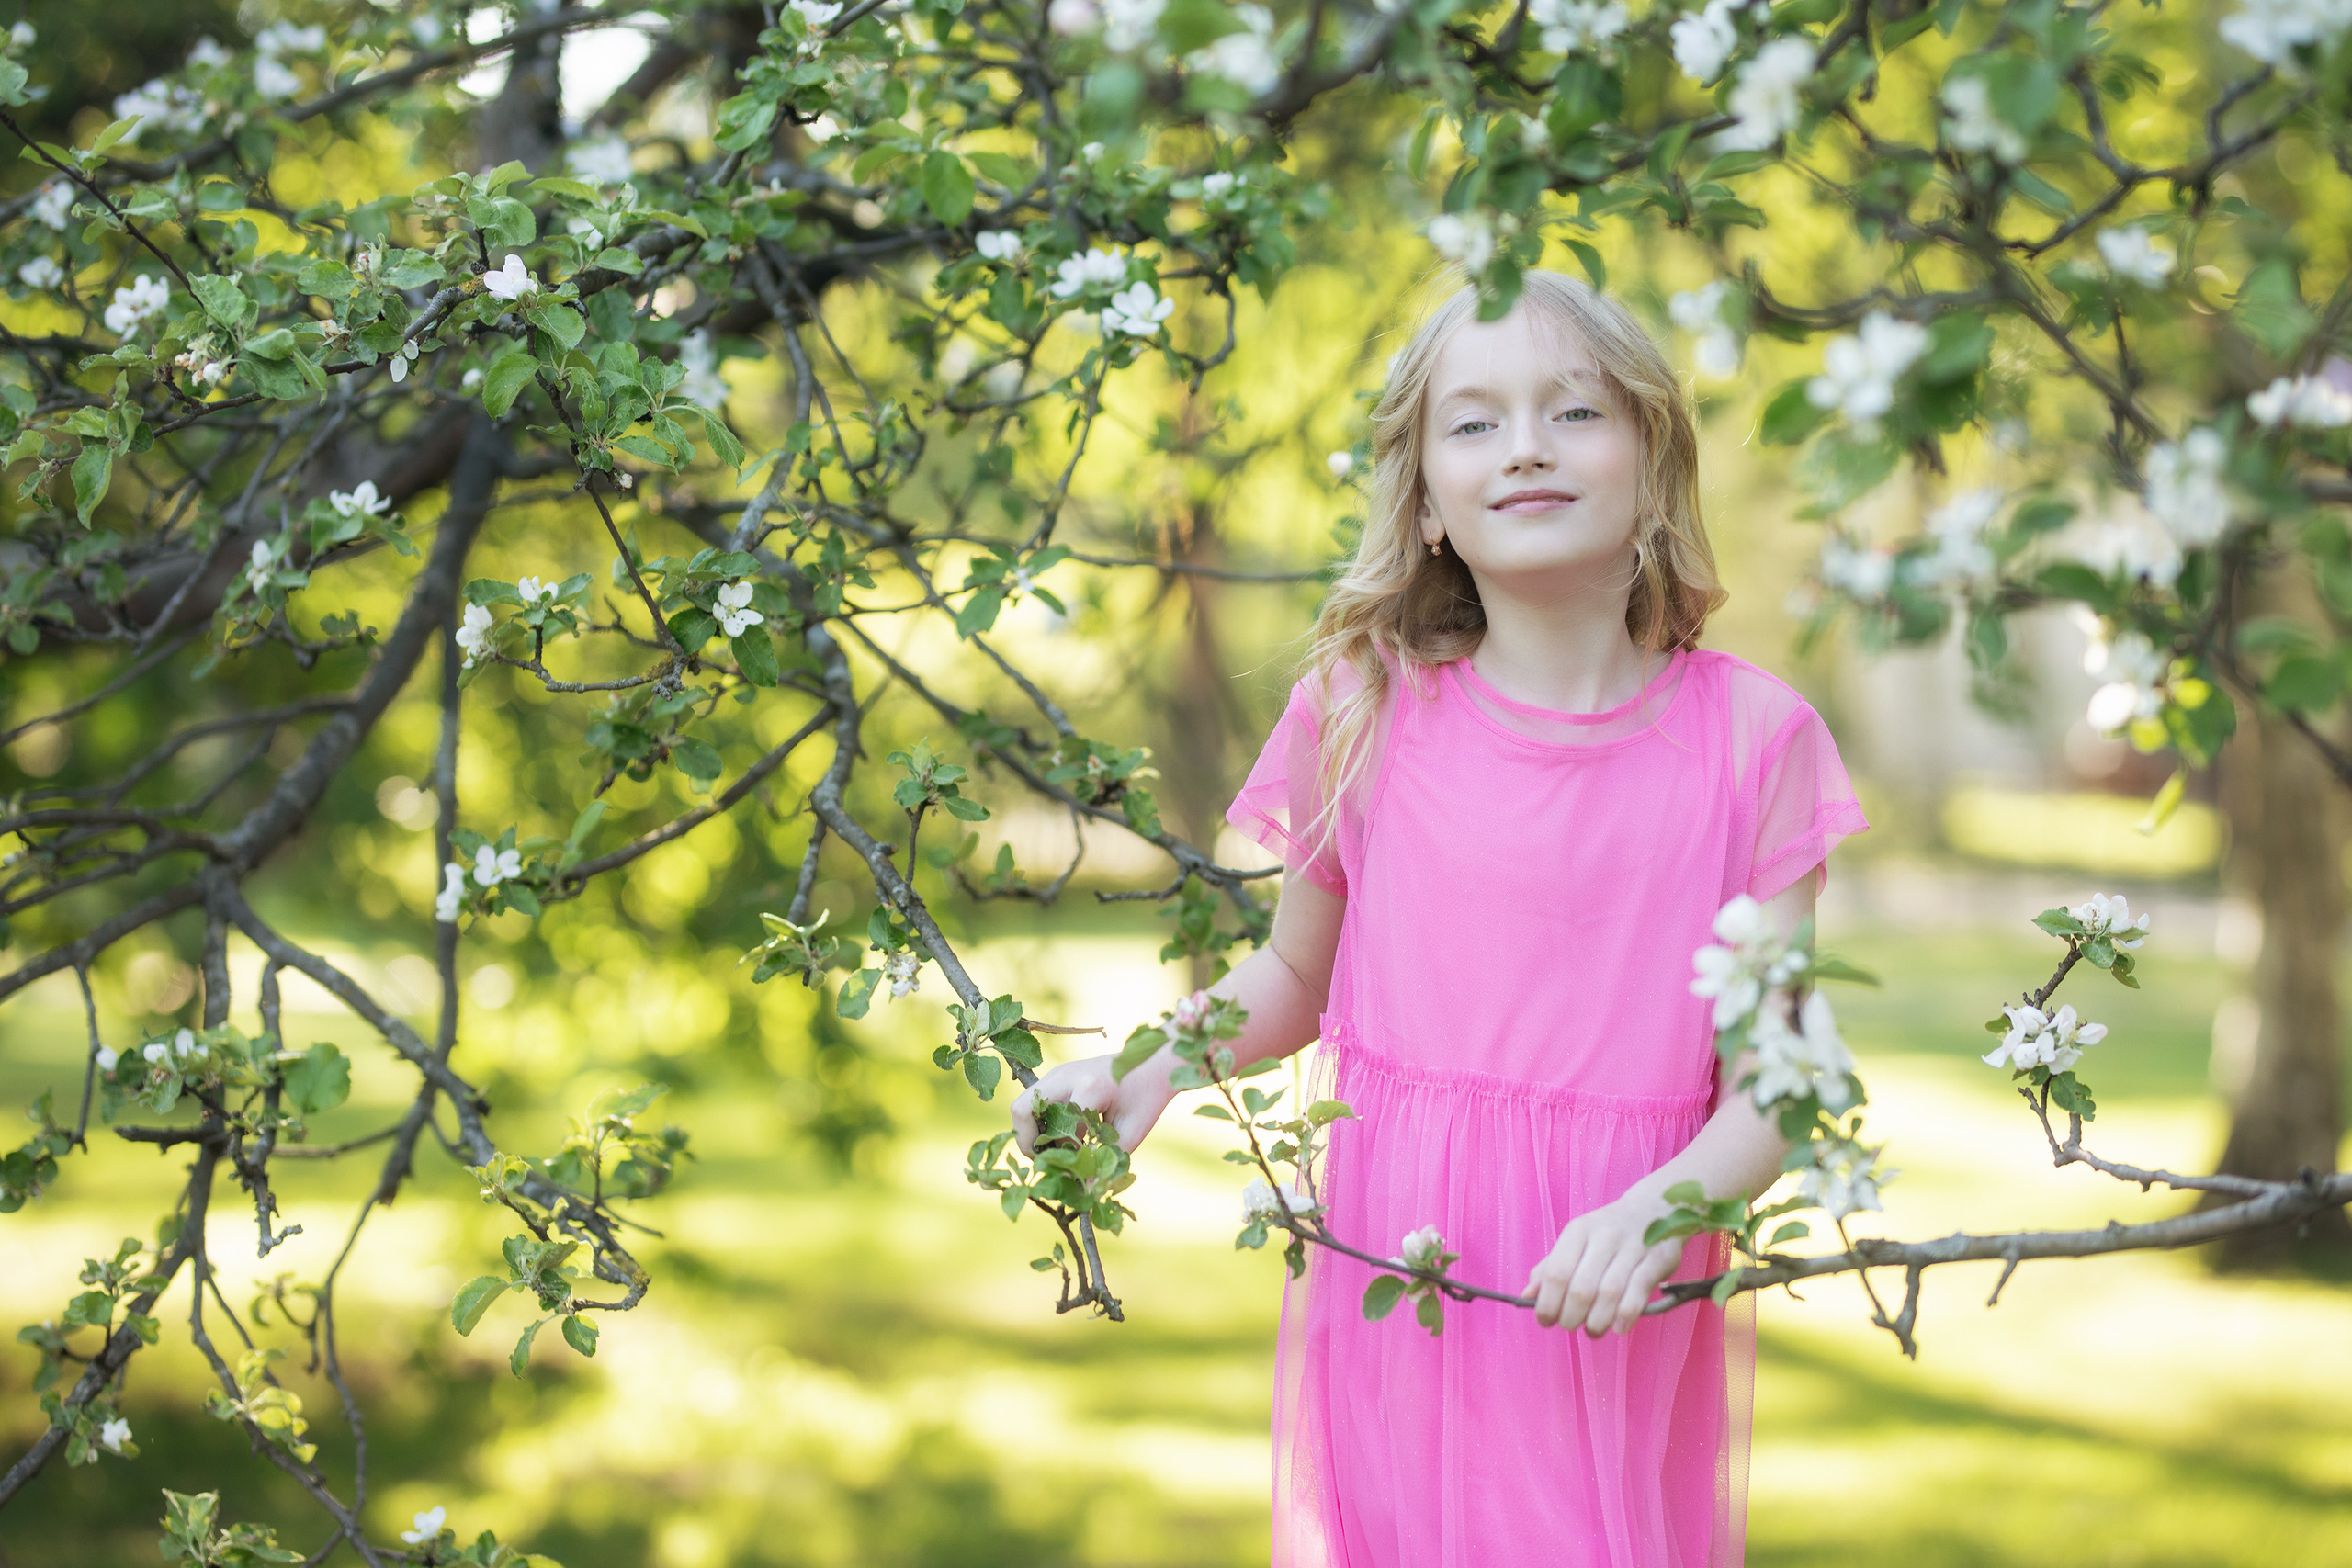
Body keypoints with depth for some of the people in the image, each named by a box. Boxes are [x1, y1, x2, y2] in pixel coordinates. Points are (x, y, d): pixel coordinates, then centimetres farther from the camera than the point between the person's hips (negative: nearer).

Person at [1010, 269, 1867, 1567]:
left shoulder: (1749, 738, -4)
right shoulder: (1367, 713, -1)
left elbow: (1770, 1076, -5)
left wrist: (1658, 1210, -24)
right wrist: (1148, 1070, -3)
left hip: (1617, 1316, -1)